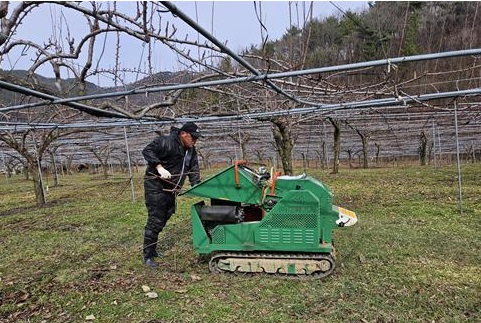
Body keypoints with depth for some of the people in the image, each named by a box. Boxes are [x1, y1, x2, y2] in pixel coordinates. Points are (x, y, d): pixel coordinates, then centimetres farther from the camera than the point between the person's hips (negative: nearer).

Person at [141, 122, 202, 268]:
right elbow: (147, 151, -20)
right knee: (155, 221, -8)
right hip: (155, 186, -8)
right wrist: (160, 167, -30)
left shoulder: (191, 151, 8)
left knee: (163, 220, 16)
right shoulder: (166, 142, -16)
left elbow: (194, 170, 8)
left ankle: (152, 249, 33)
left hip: (170, 190, 9)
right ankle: (148, 256, 5)